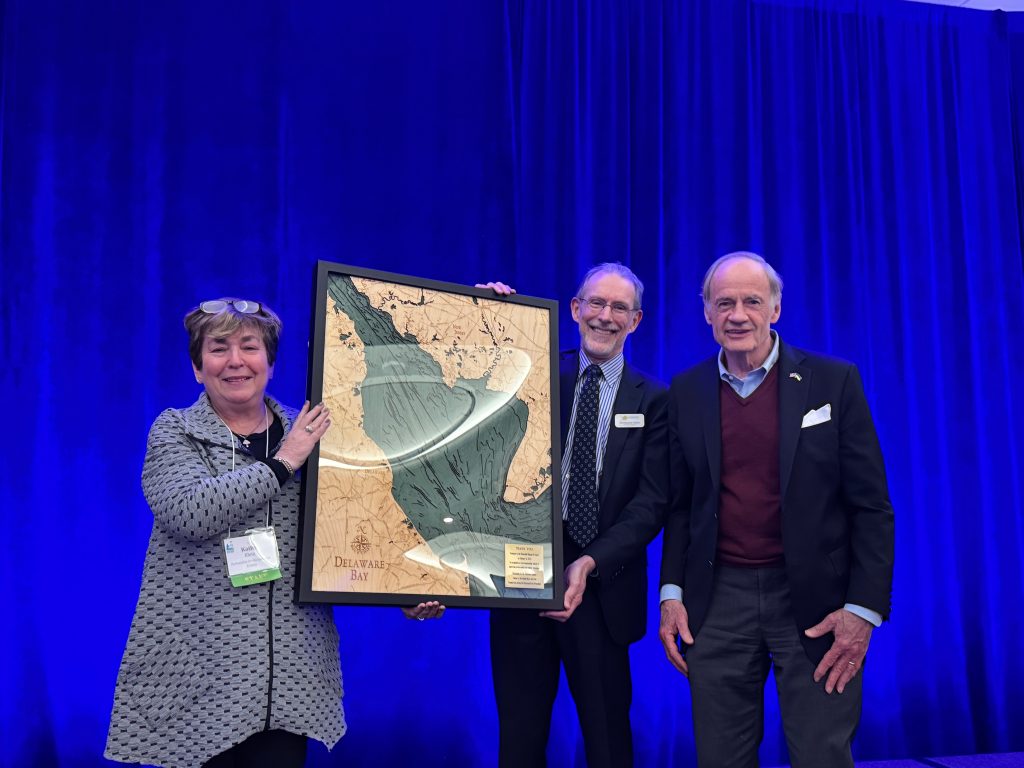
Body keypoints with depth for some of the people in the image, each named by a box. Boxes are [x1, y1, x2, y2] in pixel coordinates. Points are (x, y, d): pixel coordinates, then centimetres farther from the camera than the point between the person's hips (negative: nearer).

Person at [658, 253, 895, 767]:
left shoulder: (833, 381, -2)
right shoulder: (686, 392, 6)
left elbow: (870, 506, -2)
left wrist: (864, 609, -9)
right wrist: (671, 593, 3)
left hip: (813, 598, -2)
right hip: (717, 603, 2)